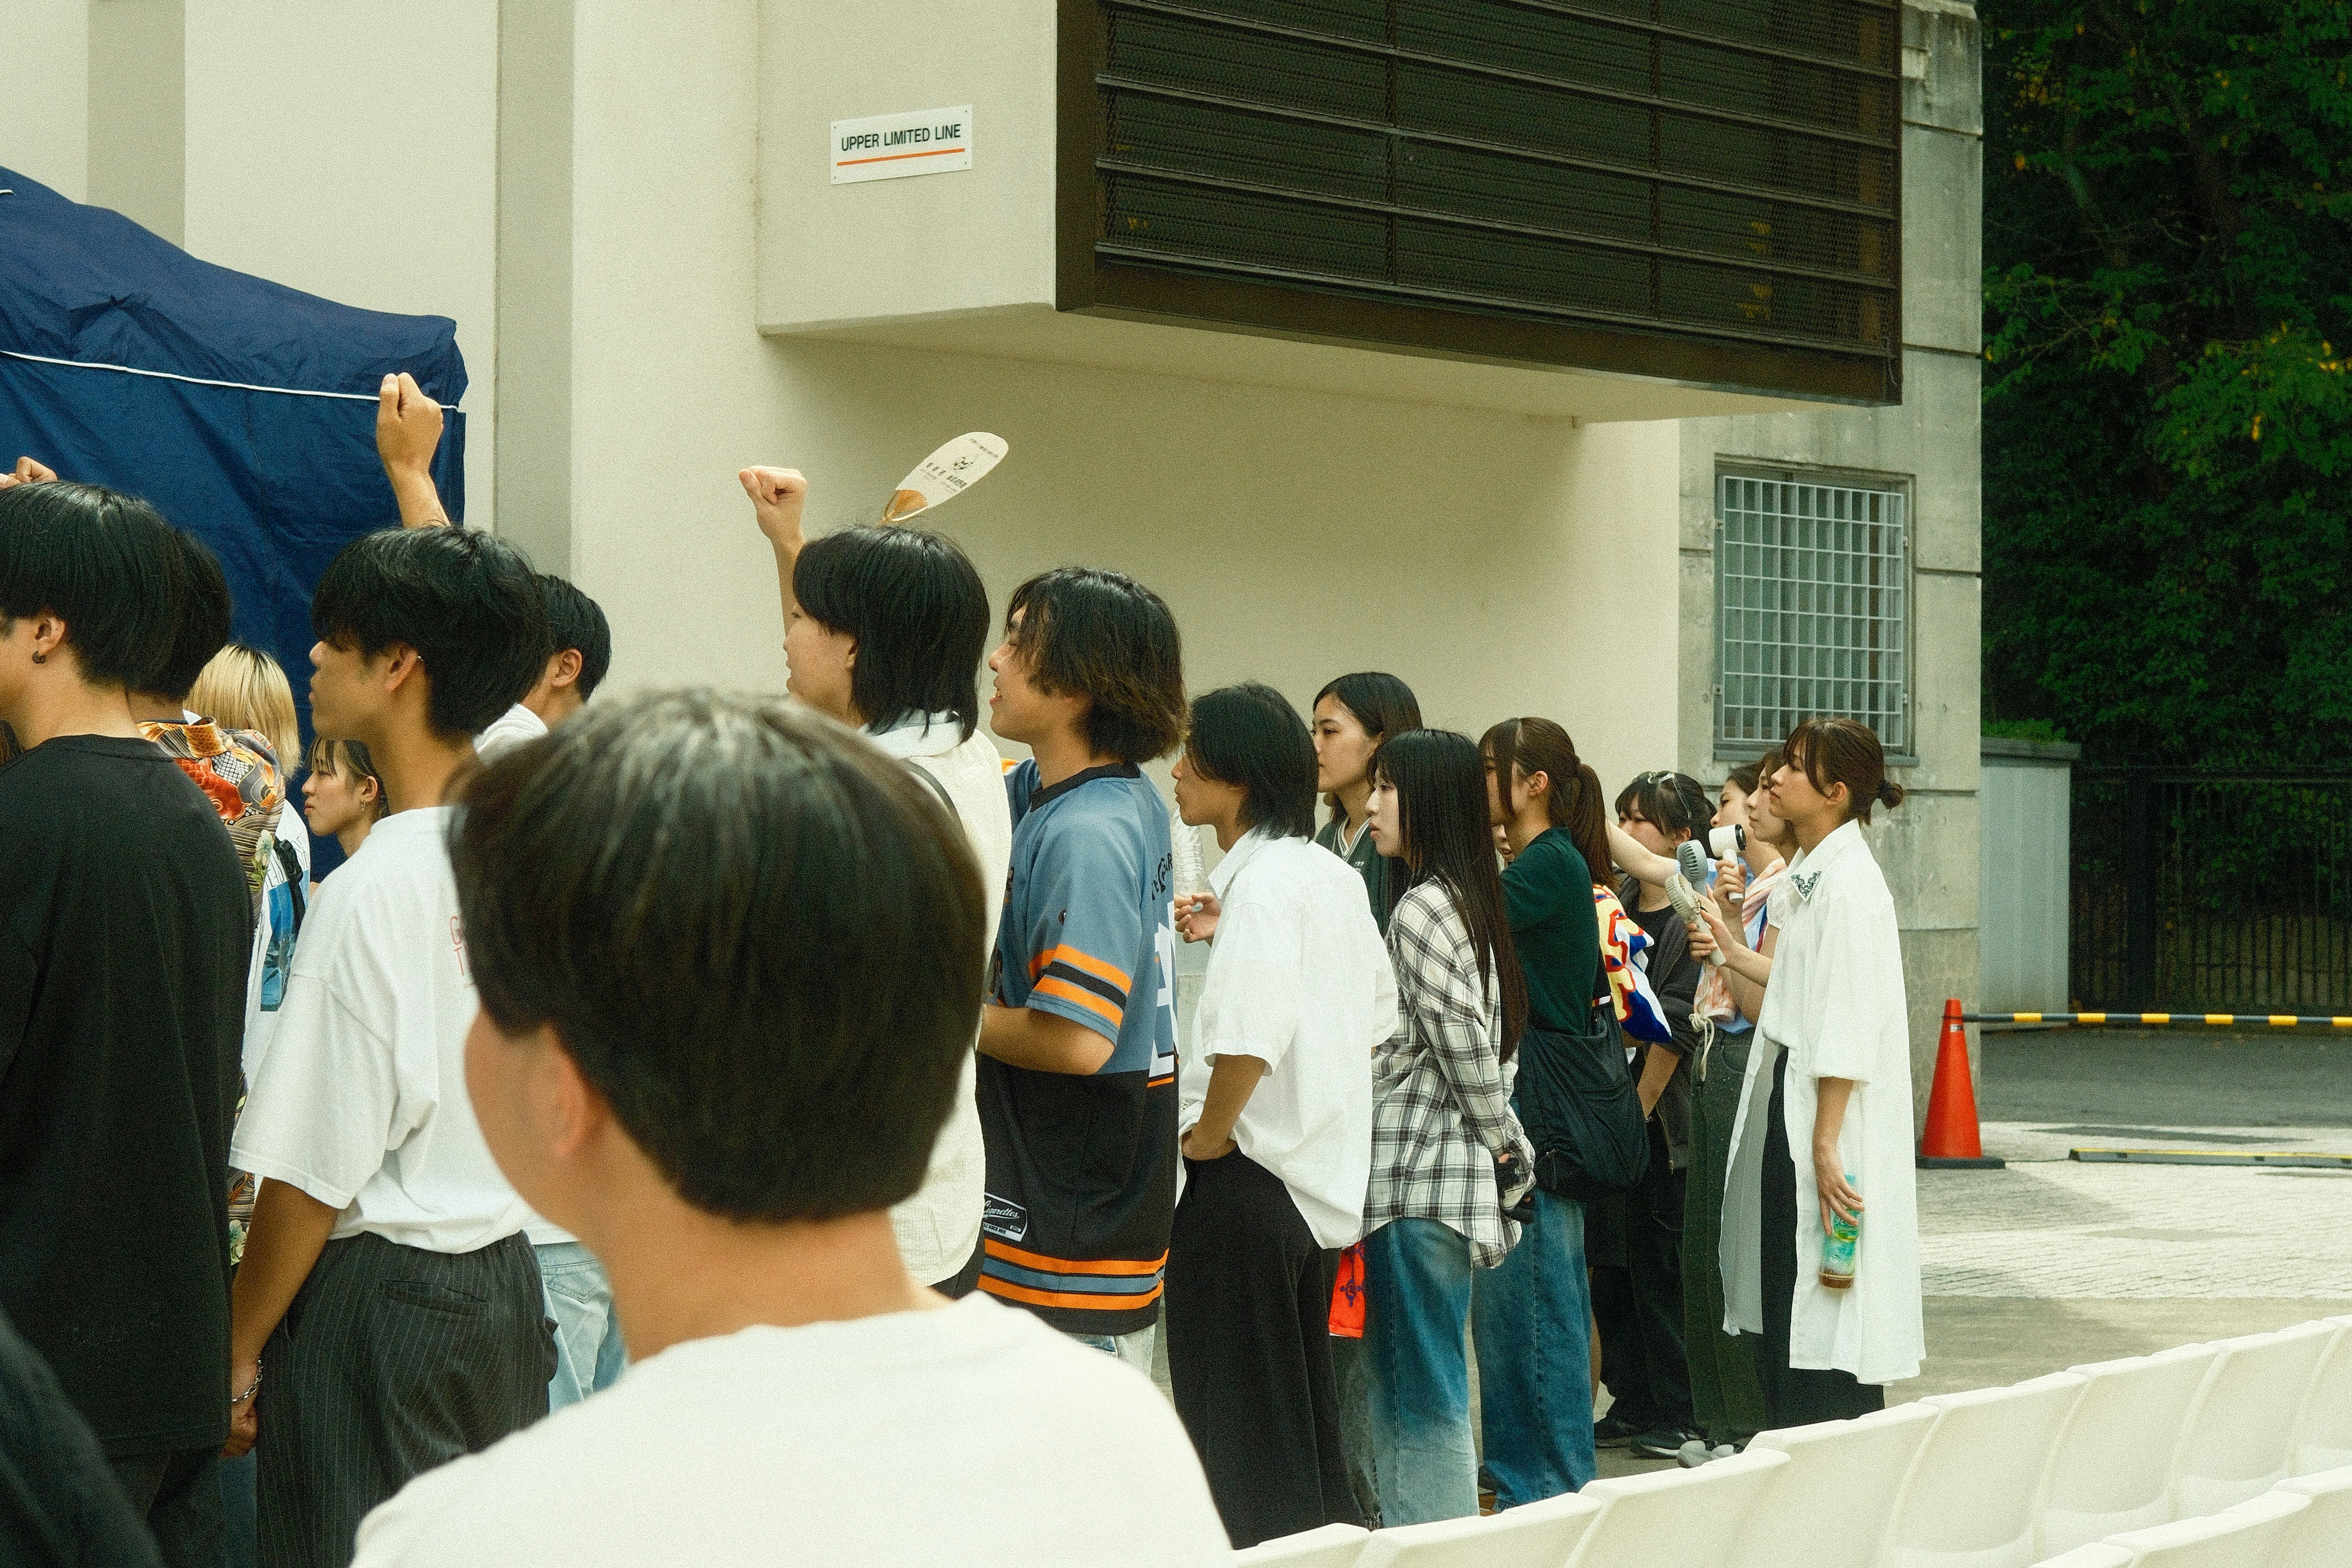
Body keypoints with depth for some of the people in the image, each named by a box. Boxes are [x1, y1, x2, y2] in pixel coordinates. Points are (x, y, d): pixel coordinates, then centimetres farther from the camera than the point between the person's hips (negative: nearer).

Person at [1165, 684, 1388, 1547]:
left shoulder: (1263, 882, -18)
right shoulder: (1334, 875, 10)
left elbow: (1250, 1035, -30)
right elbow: (1378, 1017, 20)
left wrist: (1209, 1135, -16)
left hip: (1244, 1183, -9)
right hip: (1322, 1178, 9)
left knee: (1241, 1443, -2)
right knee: (1310, 1430, 16)